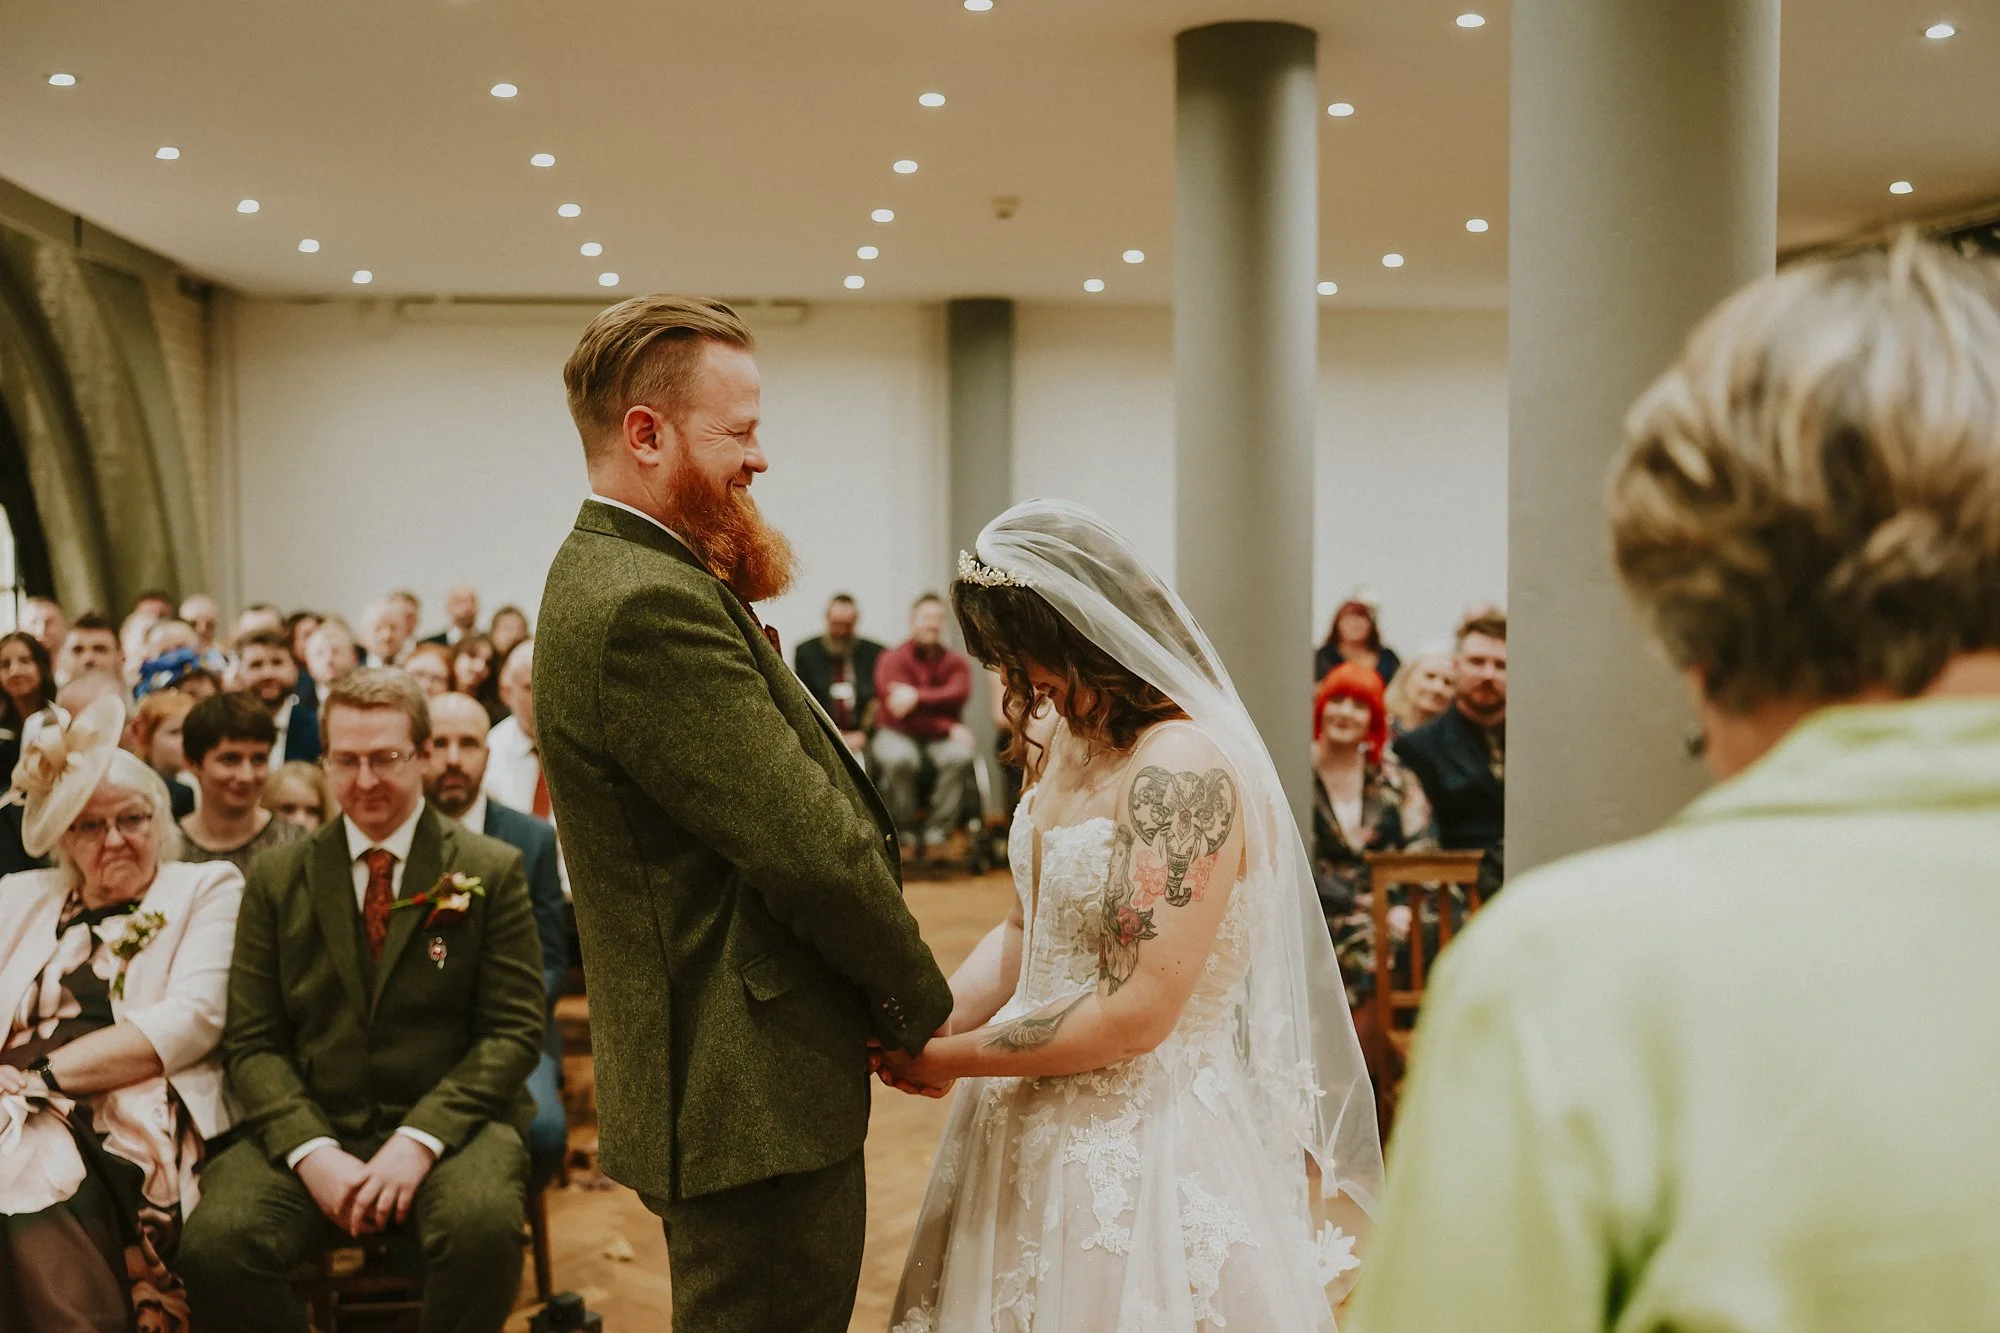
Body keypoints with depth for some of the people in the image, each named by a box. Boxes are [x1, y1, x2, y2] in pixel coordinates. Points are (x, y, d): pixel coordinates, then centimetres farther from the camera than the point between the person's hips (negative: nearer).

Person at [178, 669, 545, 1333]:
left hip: (446, 1126, -2)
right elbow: (252, 1042, 6)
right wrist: (311, 1151, -12)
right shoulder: (276, 878, 11)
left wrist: (420, 1140, -15)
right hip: (310, 1126, 2)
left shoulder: (491, 871, 4)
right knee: (213, 1243, -28)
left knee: (482, 1225, -35)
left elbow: (515, 1029, -1)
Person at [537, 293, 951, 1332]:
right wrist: (918, 1001, -8)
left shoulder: (615, 578, 13)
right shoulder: (646, 607, -23)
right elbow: (811, 848, -21)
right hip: (754, 1100, -11)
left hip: (714, 1086, 11)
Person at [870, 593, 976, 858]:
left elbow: (958, 694, -14)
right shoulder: (893, 660, -3)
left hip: (942, 737, 2)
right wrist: (949, 728, -16)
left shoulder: (957, 662, 8)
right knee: (898, 759, -37)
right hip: (898, 733, -2)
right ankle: (907, 833, -18)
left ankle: (938, 832, -27)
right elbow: (899, 713, -12)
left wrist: (918, 696, -27)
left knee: (960, 756, -32)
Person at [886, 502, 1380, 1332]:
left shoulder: (1184, 767, -22)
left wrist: (948, 1059, -15)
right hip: (1042, 1131, 8)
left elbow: (1136, 1012, -24)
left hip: (1146, 1152, -8)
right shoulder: (1067, 742, 7)